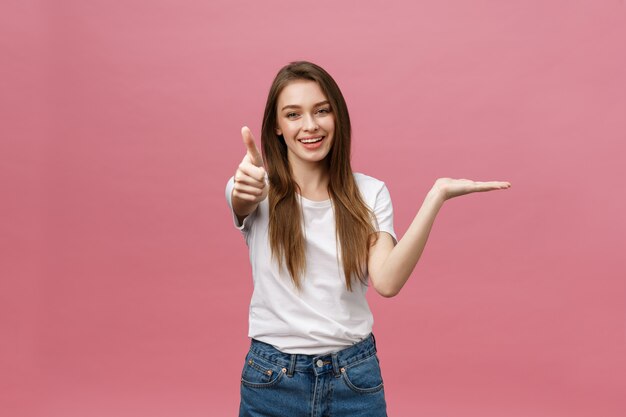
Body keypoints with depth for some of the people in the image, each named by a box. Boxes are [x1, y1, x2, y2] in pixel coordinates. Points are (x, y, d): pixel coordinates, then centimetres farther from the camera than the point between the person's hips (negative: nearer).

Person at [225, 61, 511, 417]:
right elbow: (241, 201, -28)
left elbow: (387, 281, -17)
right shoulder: (262, 189, -4)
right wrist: (247, 191, -50)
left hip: (354, 377, 1)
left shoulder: (369, 193, -2)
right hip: (272, 378, 0)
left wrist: (437, 195, -24)